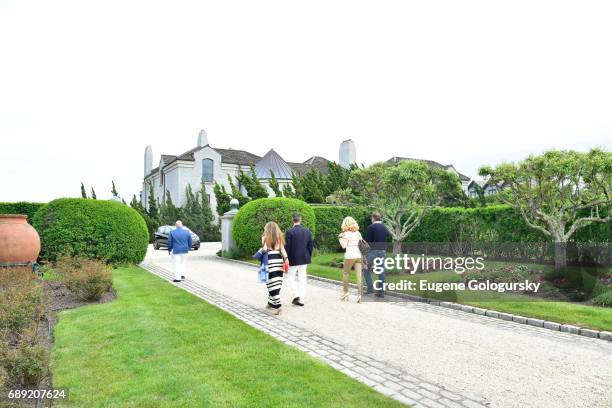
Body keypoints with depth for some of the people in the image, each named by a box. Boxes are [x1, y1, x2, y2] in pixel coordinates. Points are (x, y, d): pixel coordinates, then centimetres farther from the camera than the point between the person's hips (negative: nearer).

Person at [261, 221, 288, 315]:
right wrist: (286, 258, -7)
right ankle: (271, 303, 27)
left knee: (272, 284, -3)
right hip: (279, 260, 5)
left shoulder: (265, 237, 0)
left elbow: (265, 249, -9)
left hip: (270, 260, -4)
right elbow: (282, 249, 1)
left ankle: (277, 306, -10)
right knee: (276, 284, 14)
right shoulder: (279, 237, 11)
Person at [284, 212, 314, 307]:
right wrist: (308, 257, 15)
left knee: (291, 277, 12)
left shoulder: (290, 232, -13)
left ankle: (296, 295, -2)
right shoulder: (307, 231, 2)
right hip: (304, 259, 5)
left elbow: (287, 247, -12)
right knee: (302, 279, 10)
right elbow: (311, 245, 6)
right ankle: (301, 299, 14)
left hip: (293, 259, -4)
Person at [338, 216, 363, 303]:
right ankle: (359, 295, -4)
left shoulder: (346, 233, -6)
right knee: (359, 275, 1)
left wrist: (340, 238, 4)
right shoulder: (358, 233, 10)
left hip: (349, 256, -5)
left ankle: (345, 293, 16)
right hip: (358, 255, 5)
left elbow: (344, 245, -9)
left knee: (345, 274, 12)